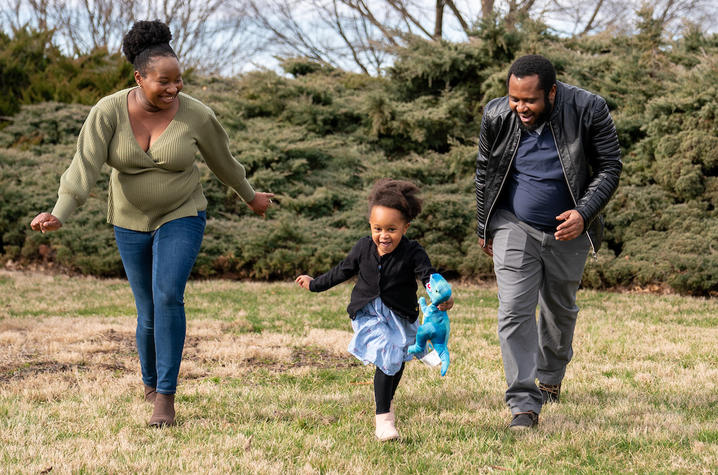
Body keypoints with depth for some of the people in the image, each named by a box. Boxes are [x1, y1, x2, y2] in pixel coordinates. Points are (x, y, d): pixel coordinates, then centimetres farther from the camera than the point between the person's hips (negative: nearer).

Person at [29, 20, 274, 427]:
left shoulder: (196, 115, -17)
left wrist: (251, 197, 17)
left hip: (181, 217, -1)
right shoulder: (109, 112, -18)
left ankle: (165, 398, -16)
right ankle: (151, 385, 36)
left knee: (168, 297, -22)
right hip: (132, 222, 2)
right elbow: (85, 166, -26)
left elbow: (223, 160, 1)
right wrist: (59, 216, -40)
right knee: (149, 313, 9)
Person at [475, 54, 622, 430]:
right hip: (514, 227, 0)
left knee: (560, 309, 18)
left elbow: (609, 167, -9)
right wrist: (484, 226, 11)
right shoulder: (496, 116, -11)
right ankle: (524, 403, -14)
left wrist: (583, 213, -23)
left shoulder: (588, 111, -18)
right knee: (515, 311, -14)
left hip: (567, 230, 0)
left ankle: (551, 377, 44)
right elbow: (484, 171, 5)